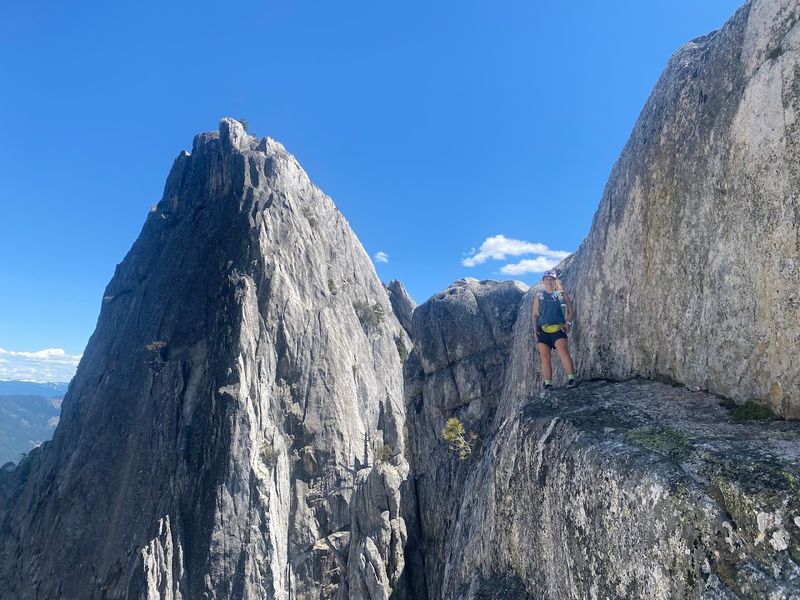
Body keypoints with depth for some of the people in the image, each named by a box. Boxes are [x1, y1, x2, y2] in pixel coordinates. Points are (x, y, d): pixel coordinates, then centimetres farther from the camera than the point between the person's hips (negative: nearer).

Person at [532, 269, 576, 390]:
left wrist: (568, 322, -6)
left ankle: (571, 379, -23)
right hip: (542, 331, 2)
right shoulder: (539, 296, 15)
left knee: (563, 352, -22)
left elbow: (571, 311, 13)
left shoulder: (562, 295, 11)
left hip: (558, 329, -2)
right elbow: (534, 314, 14)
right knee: (545, 357, -2)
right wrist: (535, 330, 3)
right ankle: (548, 384, 2)